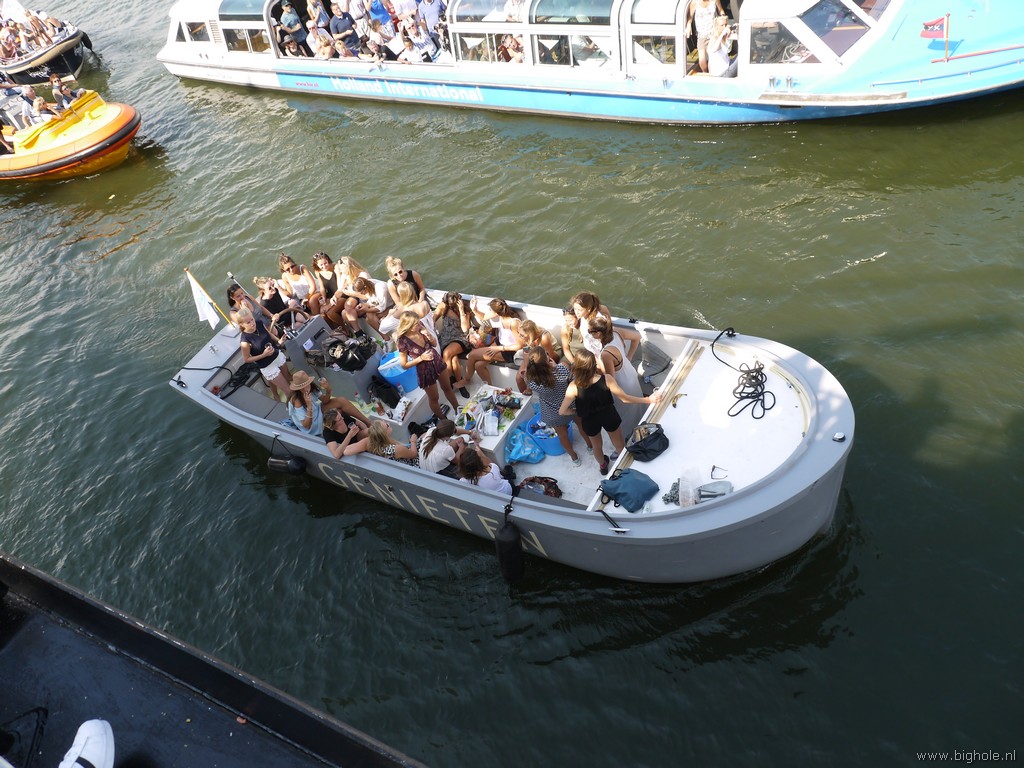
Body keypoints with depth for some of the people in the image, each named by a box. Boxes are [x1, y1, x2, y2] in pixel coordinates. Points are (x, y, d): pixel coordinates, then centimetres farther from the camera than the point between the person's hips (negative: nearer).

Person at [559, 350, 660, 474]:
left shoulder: (574, 387, -32)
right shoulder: (606, 379, -31)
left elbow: (562, 411, -24)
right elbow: (624, 398, -21)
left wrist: (578, 411, -3)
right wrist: (648, 400, -10)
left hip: (590, 421, 0)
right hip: (609, 416, 0)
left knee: (597, 446, 32)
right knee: (619, 444, 29)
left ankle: (603, 465, 60)